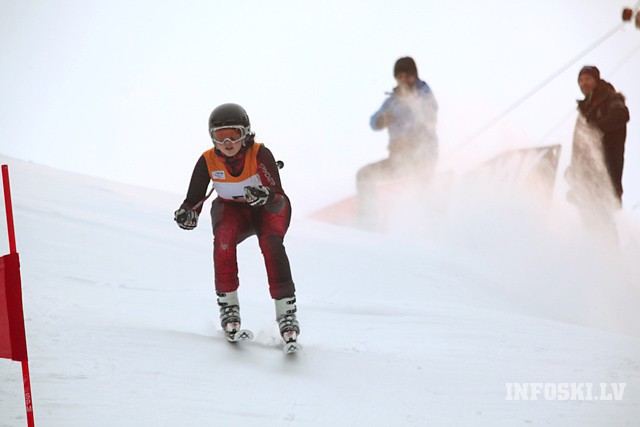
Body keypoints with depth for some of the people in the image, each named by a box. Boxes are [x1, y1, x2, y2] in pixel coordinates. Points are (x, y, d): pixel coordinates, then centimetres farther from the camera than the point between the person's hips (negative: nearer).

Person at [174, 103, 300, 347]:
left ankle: (286, 311, -28)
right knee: (223, 236, -32)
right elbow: (193, 201, -15)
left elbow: (279, 203, -34)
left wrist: (266, 197, -56)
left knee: (270, 242, -33)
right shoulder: (208, 161, -19)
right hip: (232, 210, 2)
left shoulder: (260, 154, -28)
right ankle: (228, 304, -19)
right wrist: (187, 215, -38)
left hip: (268, 210, -2)